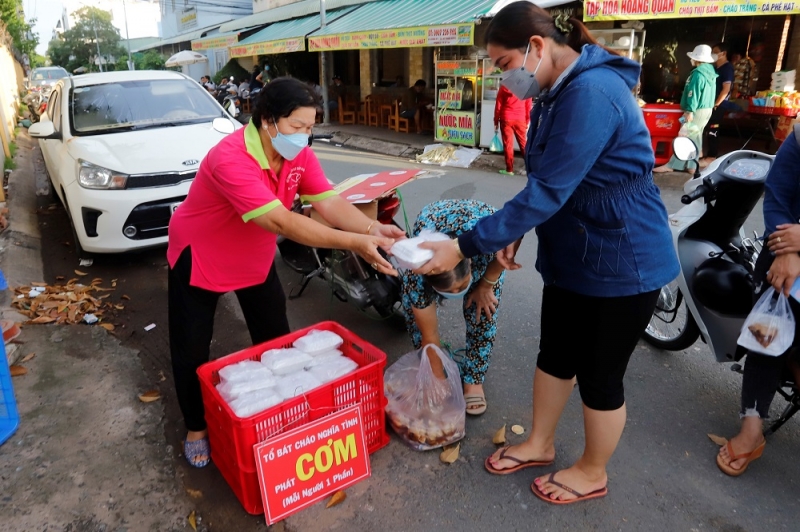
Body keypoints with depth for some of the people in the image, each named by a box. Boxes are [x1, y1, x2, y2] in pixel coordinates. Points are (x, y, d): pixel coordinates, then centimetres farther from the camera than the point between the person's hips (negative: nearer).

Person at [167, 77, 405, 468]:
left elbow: (329, 204, -21)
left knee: (276, 339, 11)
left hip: (255, 259, 6)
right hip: (198, 258, -6)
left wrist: (372, 228, -40)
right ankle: (196, 428, 28)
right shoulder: (230, 159, -37)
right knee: (191, 351, 4)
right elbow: (281, 222, -45)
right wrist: (354, 243, -49)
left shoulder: (299, 156, -13)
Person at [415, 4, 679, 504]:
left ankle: (592, 473, 33)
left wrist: (465, 246, -26)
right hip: (572, 254, 9)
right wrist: (515, 232, -1)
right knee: (556, 354, 20)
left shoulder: (591, 93, -25)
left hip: (622, 261, -9)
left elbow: (548, 191, -29)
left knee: (600, 374, 9)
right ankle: (540, 443, 42)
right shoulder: (558, 92, 6)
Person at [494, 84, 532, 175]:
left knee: (508, 144, 3)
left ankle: (509, 169, 4)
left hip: (506, 119, -1)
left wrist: (496, 121, 6)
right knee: (524, 144, 10)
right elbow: (529, 106, 2)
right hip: (520, 120, 1)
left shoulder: (503, 87, 0)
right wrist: (528, 121, 10)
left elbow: (498, 106, 0)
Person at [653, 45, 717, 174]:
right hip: (707, 109, 9)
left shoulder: (698, 73, -17)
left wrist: (690, 111, -22)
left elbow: (693, 94, -22)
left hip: (697, 110, -9)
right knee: (695, 138, 11)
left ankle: (672, 165, -8)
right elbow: (706, 93, 17)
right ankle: (691, 166, 14)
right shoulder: (710, 72, 13)